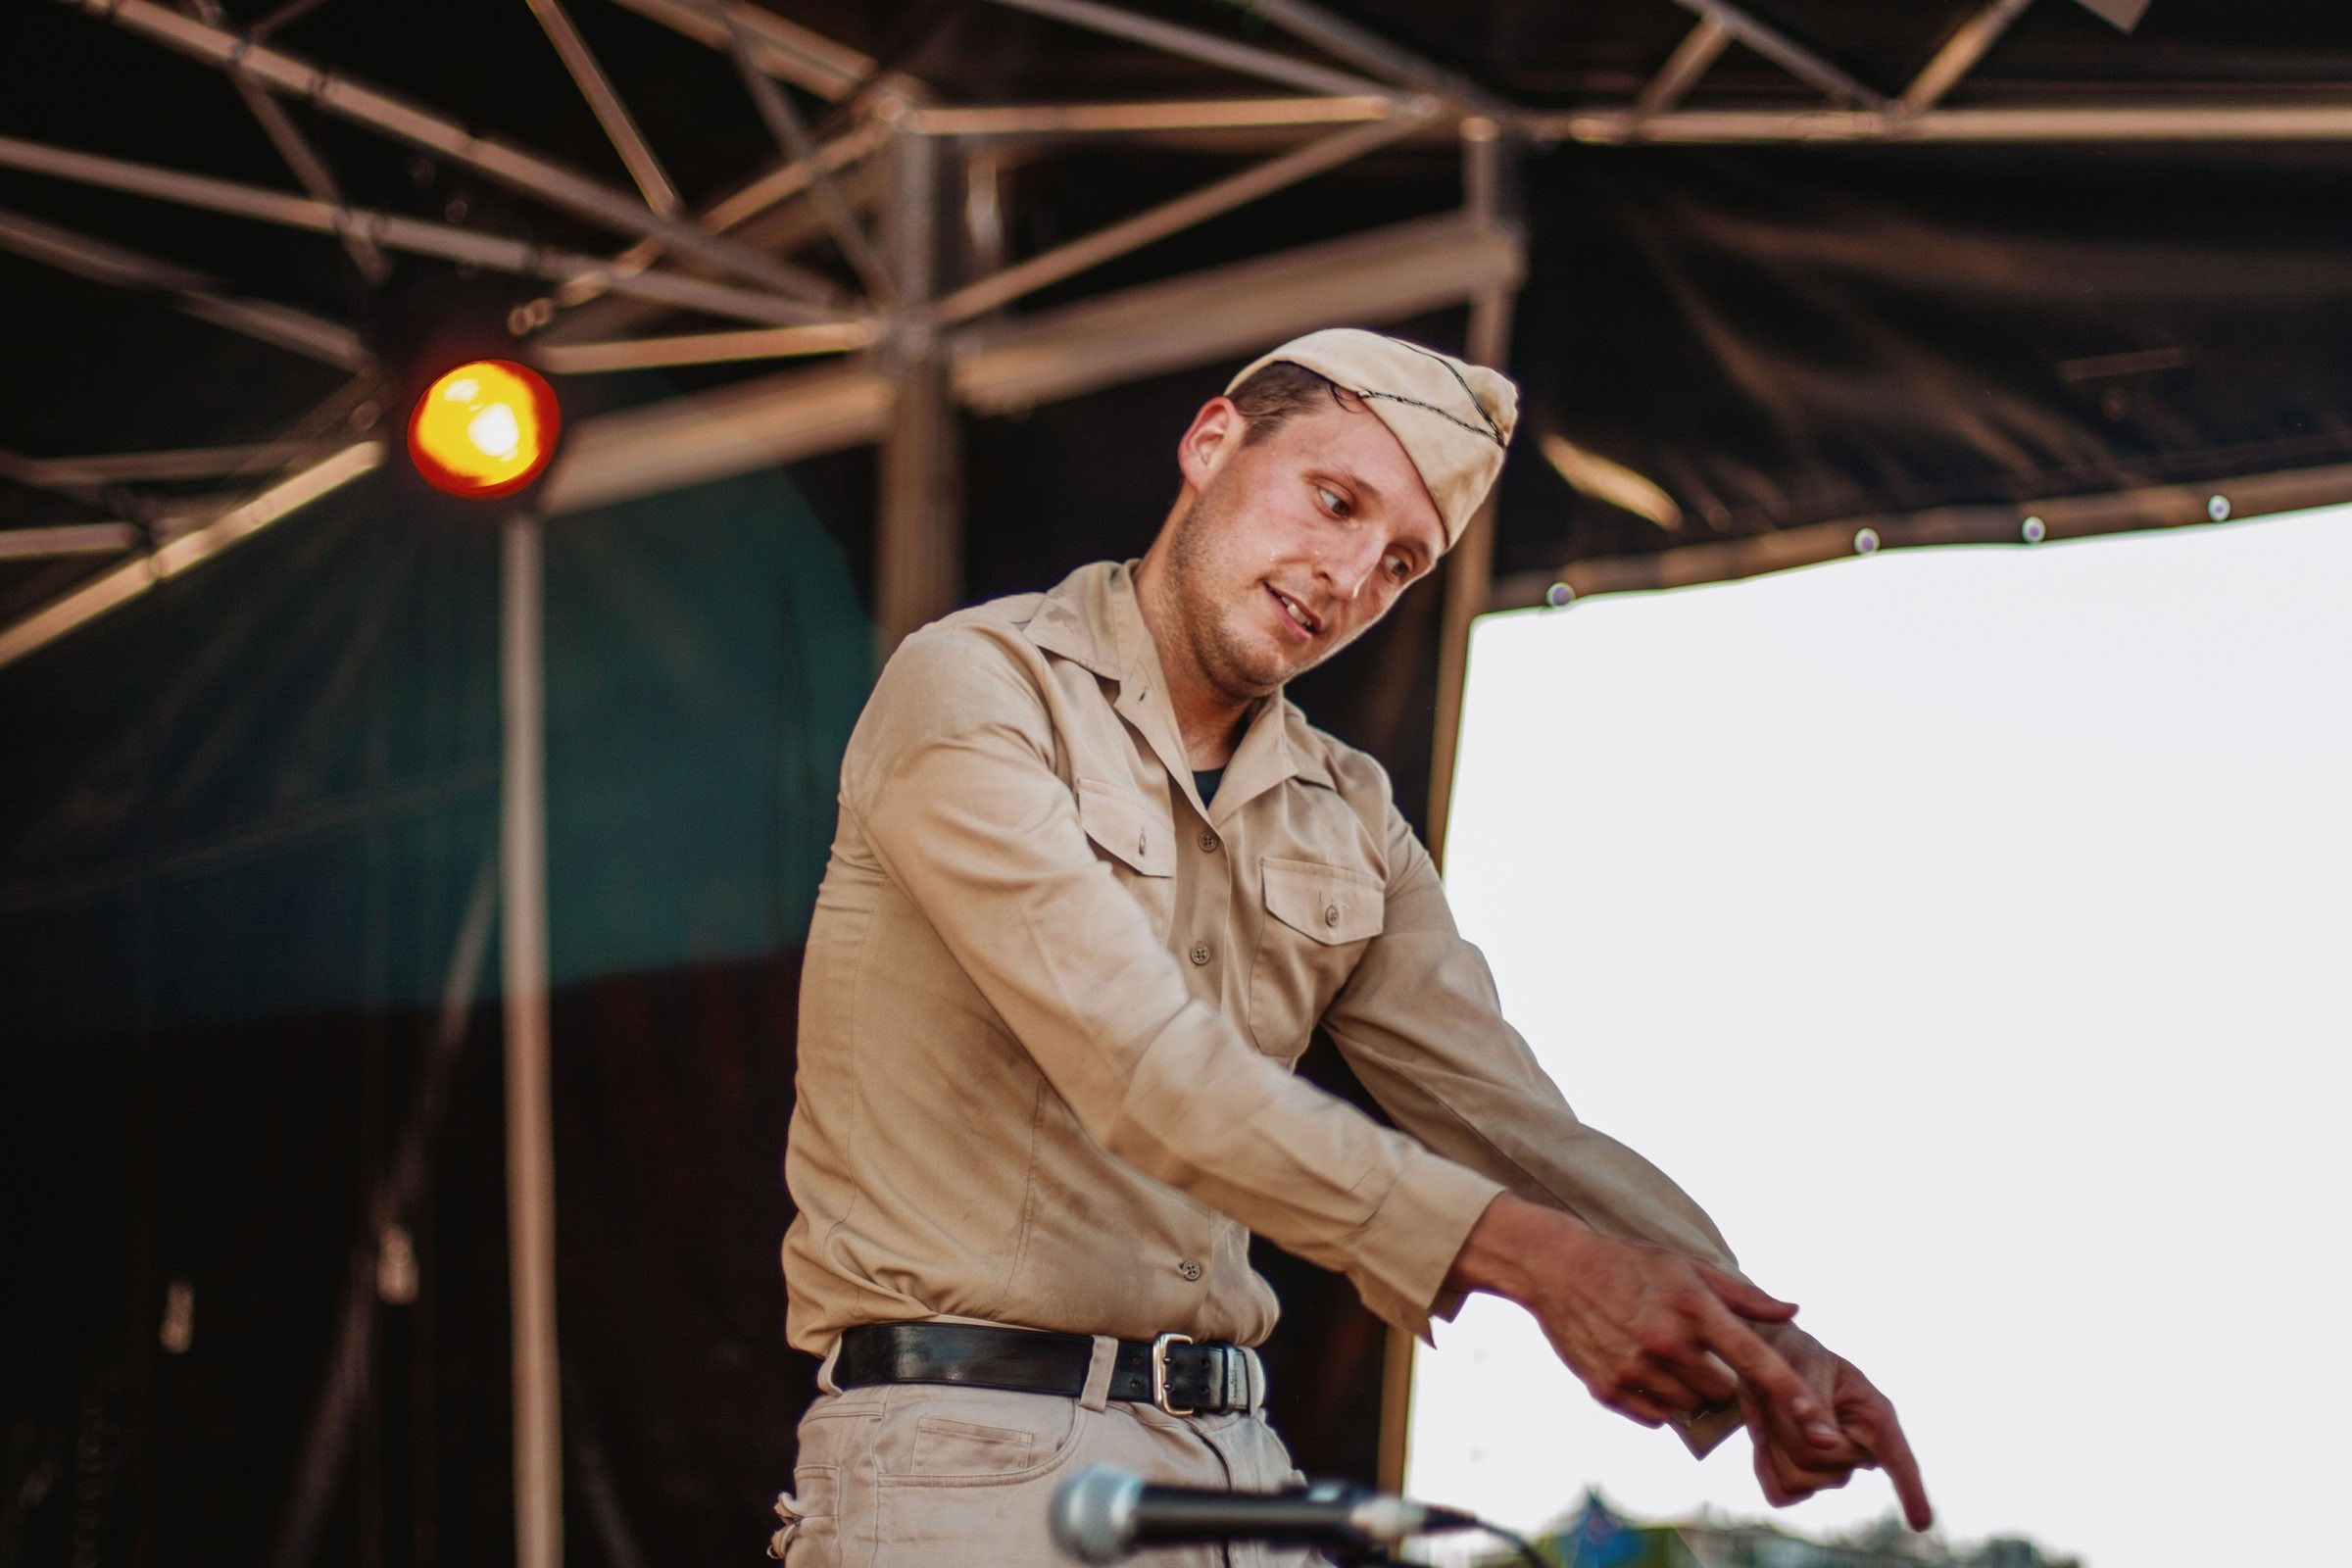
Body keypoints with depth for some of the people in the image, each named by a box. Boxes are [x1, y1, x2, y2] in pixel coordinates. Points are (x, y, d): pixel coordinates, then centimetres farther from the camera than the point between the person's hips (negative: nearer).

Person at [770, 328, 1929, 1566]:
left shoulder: (1347, 824, 15)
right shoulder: (973, 687, -6)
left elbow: (1506, 1116, 5)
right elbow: (1139, 1066, -19)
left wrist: (1754, 1348, -13)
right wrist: (1527, 1251, -26)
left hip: (1234, 1457, 6)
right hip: (965, 1454, -5)